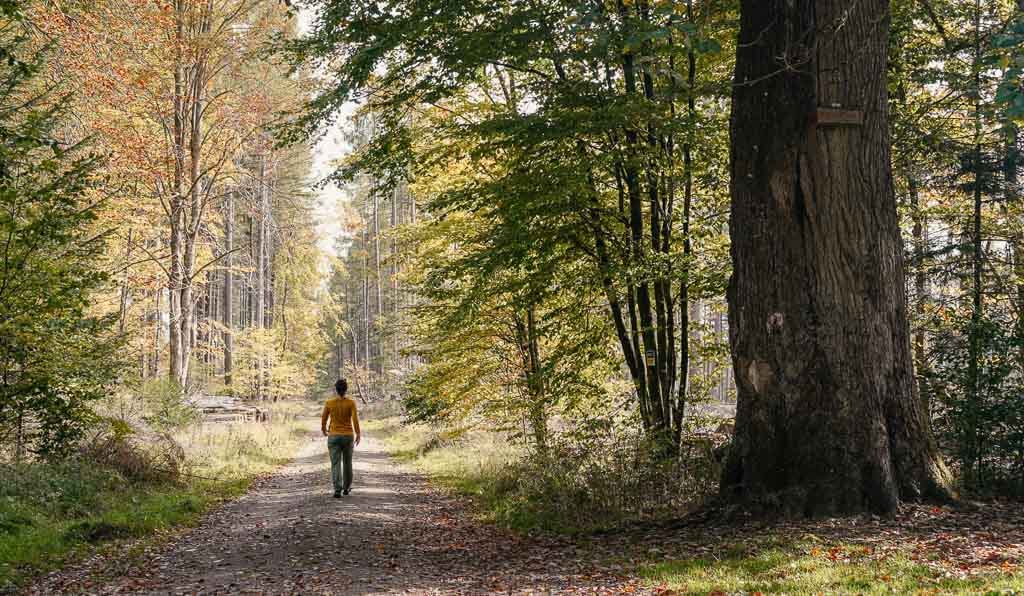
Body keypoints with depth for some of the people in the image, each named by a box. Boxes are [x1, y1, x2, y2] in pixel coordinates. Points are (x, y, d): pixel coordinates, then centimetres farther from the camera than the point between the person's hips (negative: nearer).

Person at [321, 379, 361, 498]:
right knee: (347, 462, 19)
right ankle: (346, 487, 30)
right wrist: (358, 434, -5)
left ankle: (338, 490, -17)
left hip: (334, 437, -1)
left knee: (336, 464, -2)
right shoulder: (351, 403, -8)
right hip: (348, 436, 1)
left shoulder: (329, 403, -5)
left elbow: (323, 419, 3)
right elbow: (355, 419, -14)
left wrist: (324, 430, 22)